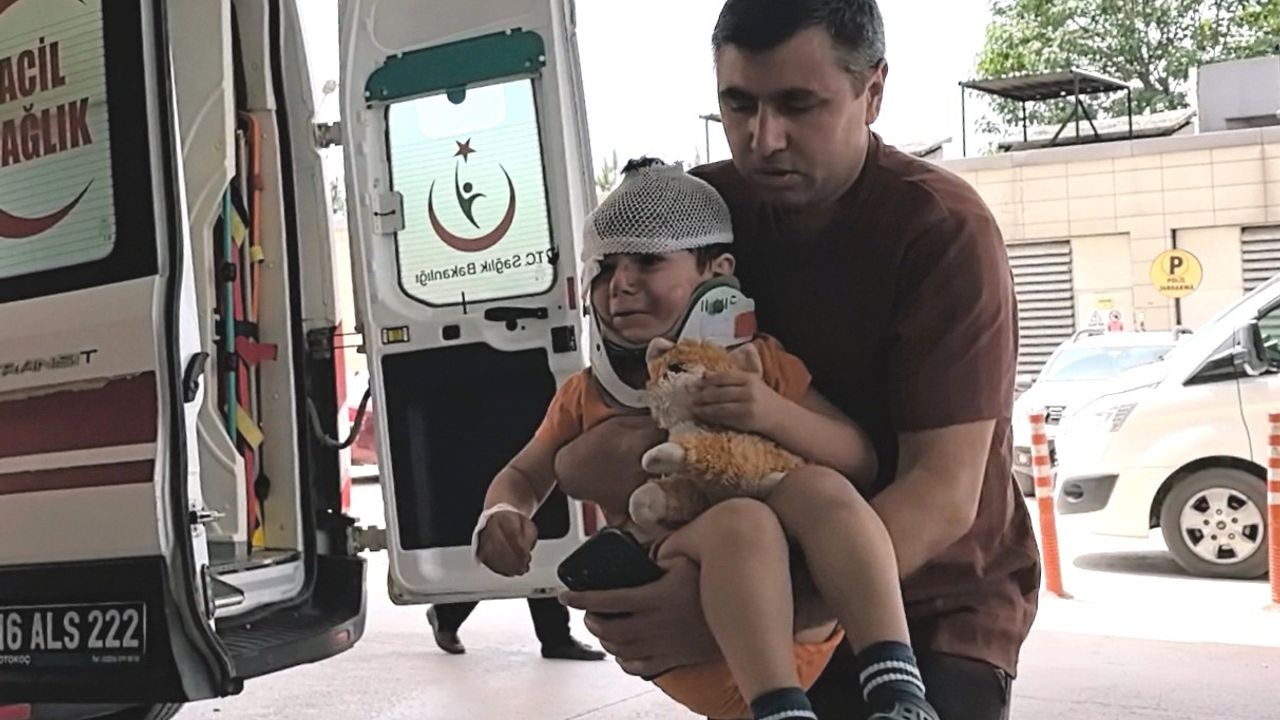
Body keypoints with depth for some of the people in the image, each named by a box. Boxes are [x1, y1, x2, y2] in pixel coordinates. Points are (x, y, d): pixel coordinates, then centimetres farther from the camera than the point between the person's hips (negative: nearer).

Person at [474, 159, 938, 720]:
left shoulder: (761, 363, 9)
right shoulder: (587, 396, 12)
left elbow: (862, 462, 4)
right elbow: (523, 476, 25)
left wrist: (776, 414, -16)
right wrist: (503, 516, -1)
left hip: (805, 610, 1)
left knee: (817, 486, -29)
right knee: (739, 520, -33)